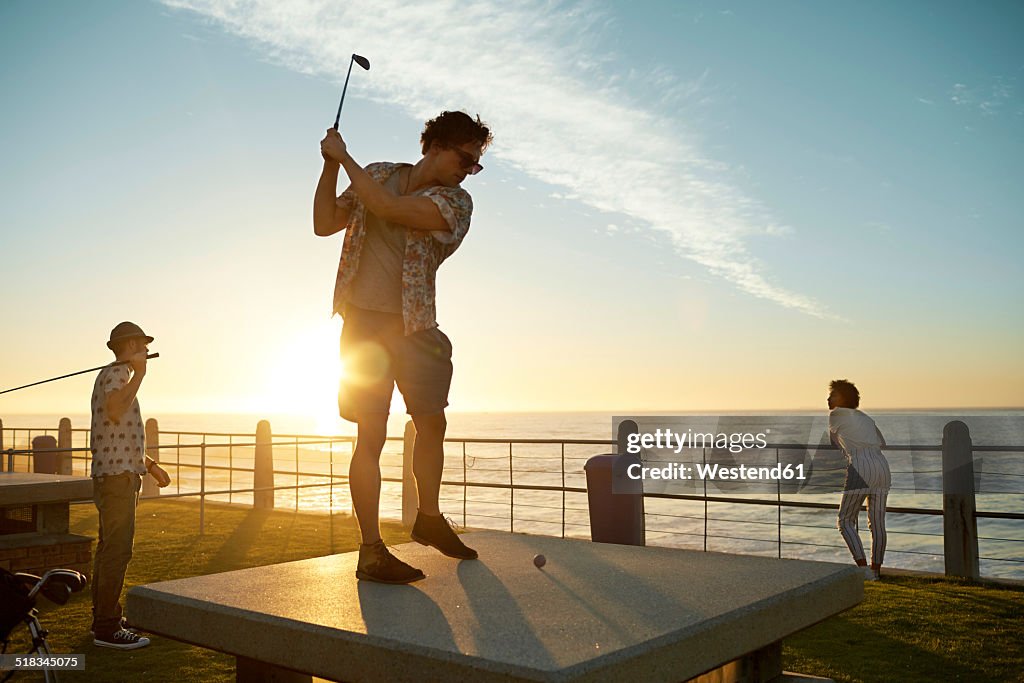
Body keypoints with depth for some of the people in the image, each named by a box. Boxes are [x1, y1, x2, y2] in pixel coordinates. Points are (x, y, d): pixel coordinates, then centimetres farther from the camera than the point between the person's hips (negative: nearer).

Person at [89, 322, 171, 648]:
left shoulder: (117, 375, 21)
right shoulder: (116, 373, -11)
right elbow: (115, 412, -33)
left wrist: (150, 464, 27)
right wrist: (139, 373, -25)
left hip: (114, 476, 11)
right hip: (117, 475, -11)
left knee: (110, 549, 14)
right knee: (117, 550, -10)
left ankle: (103, 620, 22)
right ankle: (107, 628, -7)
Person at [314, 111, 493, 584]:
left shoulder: (456, 202, -4)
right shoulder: (378, 175, 4)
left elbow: (389, 208, -19)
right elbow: (324, 225, 2)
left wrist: (345, 157, -11)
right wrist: (330, 164, -7)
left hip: (415, 325, 2)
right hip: (365, 320, -2)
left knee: (432, 424, 10)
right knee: (371, 434, -8)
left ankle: (429, 518, 33)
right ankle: (371, 550, -3)